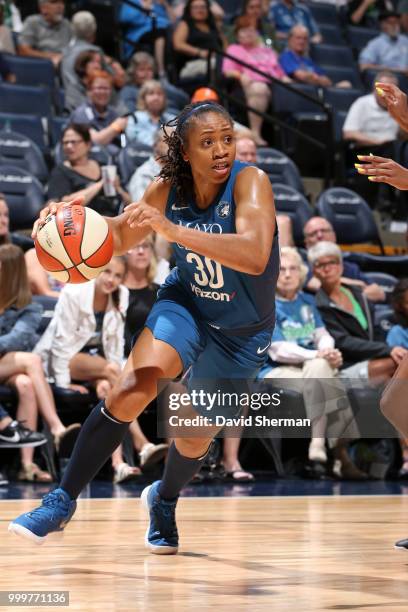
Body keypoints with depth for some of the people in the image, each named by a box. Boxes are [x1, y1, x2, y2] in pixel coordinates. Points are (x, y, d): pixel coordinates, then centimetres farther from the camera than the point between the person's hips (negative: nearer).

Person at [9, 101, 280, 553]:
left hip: (242, 332, -2)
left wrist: (175, 231, -53)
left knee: (196, 438, 9)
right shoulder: (169, 191, -14)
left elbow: (255, 256, -45)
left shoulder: (249, 182, -28)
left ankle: (164, 501, 44)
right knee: (130, 391, -22)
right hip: (186, 303, 2)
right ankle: (63, 501, -9)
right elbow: (120, 236, 0)